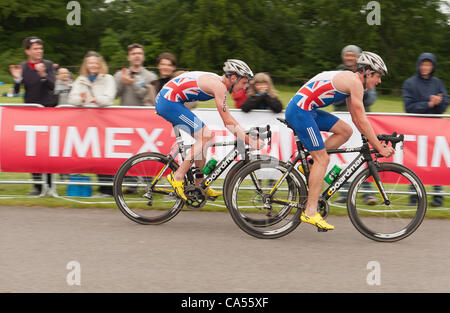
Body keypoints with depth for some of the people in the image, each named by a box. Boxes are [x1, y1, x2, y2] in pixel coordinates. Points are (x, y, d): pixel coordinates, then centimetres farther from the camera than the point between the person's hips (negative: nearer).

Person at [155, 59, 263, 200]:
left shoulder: (217, 82, 16)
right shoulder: (219, 86, -14)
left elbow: (228, 118, 25)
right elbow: (228, 122, -15)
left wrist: (245, 133, 21)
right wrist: (250, 142, -12)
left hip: (164, 100, 10)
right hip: (169, 102, -10)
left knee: (203, 137, 13)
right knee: (206, 137, -11)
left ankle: (200, 184, 16)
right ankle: (178, 177, -12)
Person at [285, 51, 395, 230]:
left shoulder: (350, 81, 19)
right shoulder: (354, 82, -11)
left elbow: (357, 119, 24)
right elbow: (362, 120, -13)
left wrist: (375, 142, 20)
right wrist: (380, 148, -8)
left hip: (307, 110, 10)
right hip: (299, 110, -10)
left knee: (345, 131, 9)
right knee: (322, 159, -8)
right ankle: (310, 212, -8)